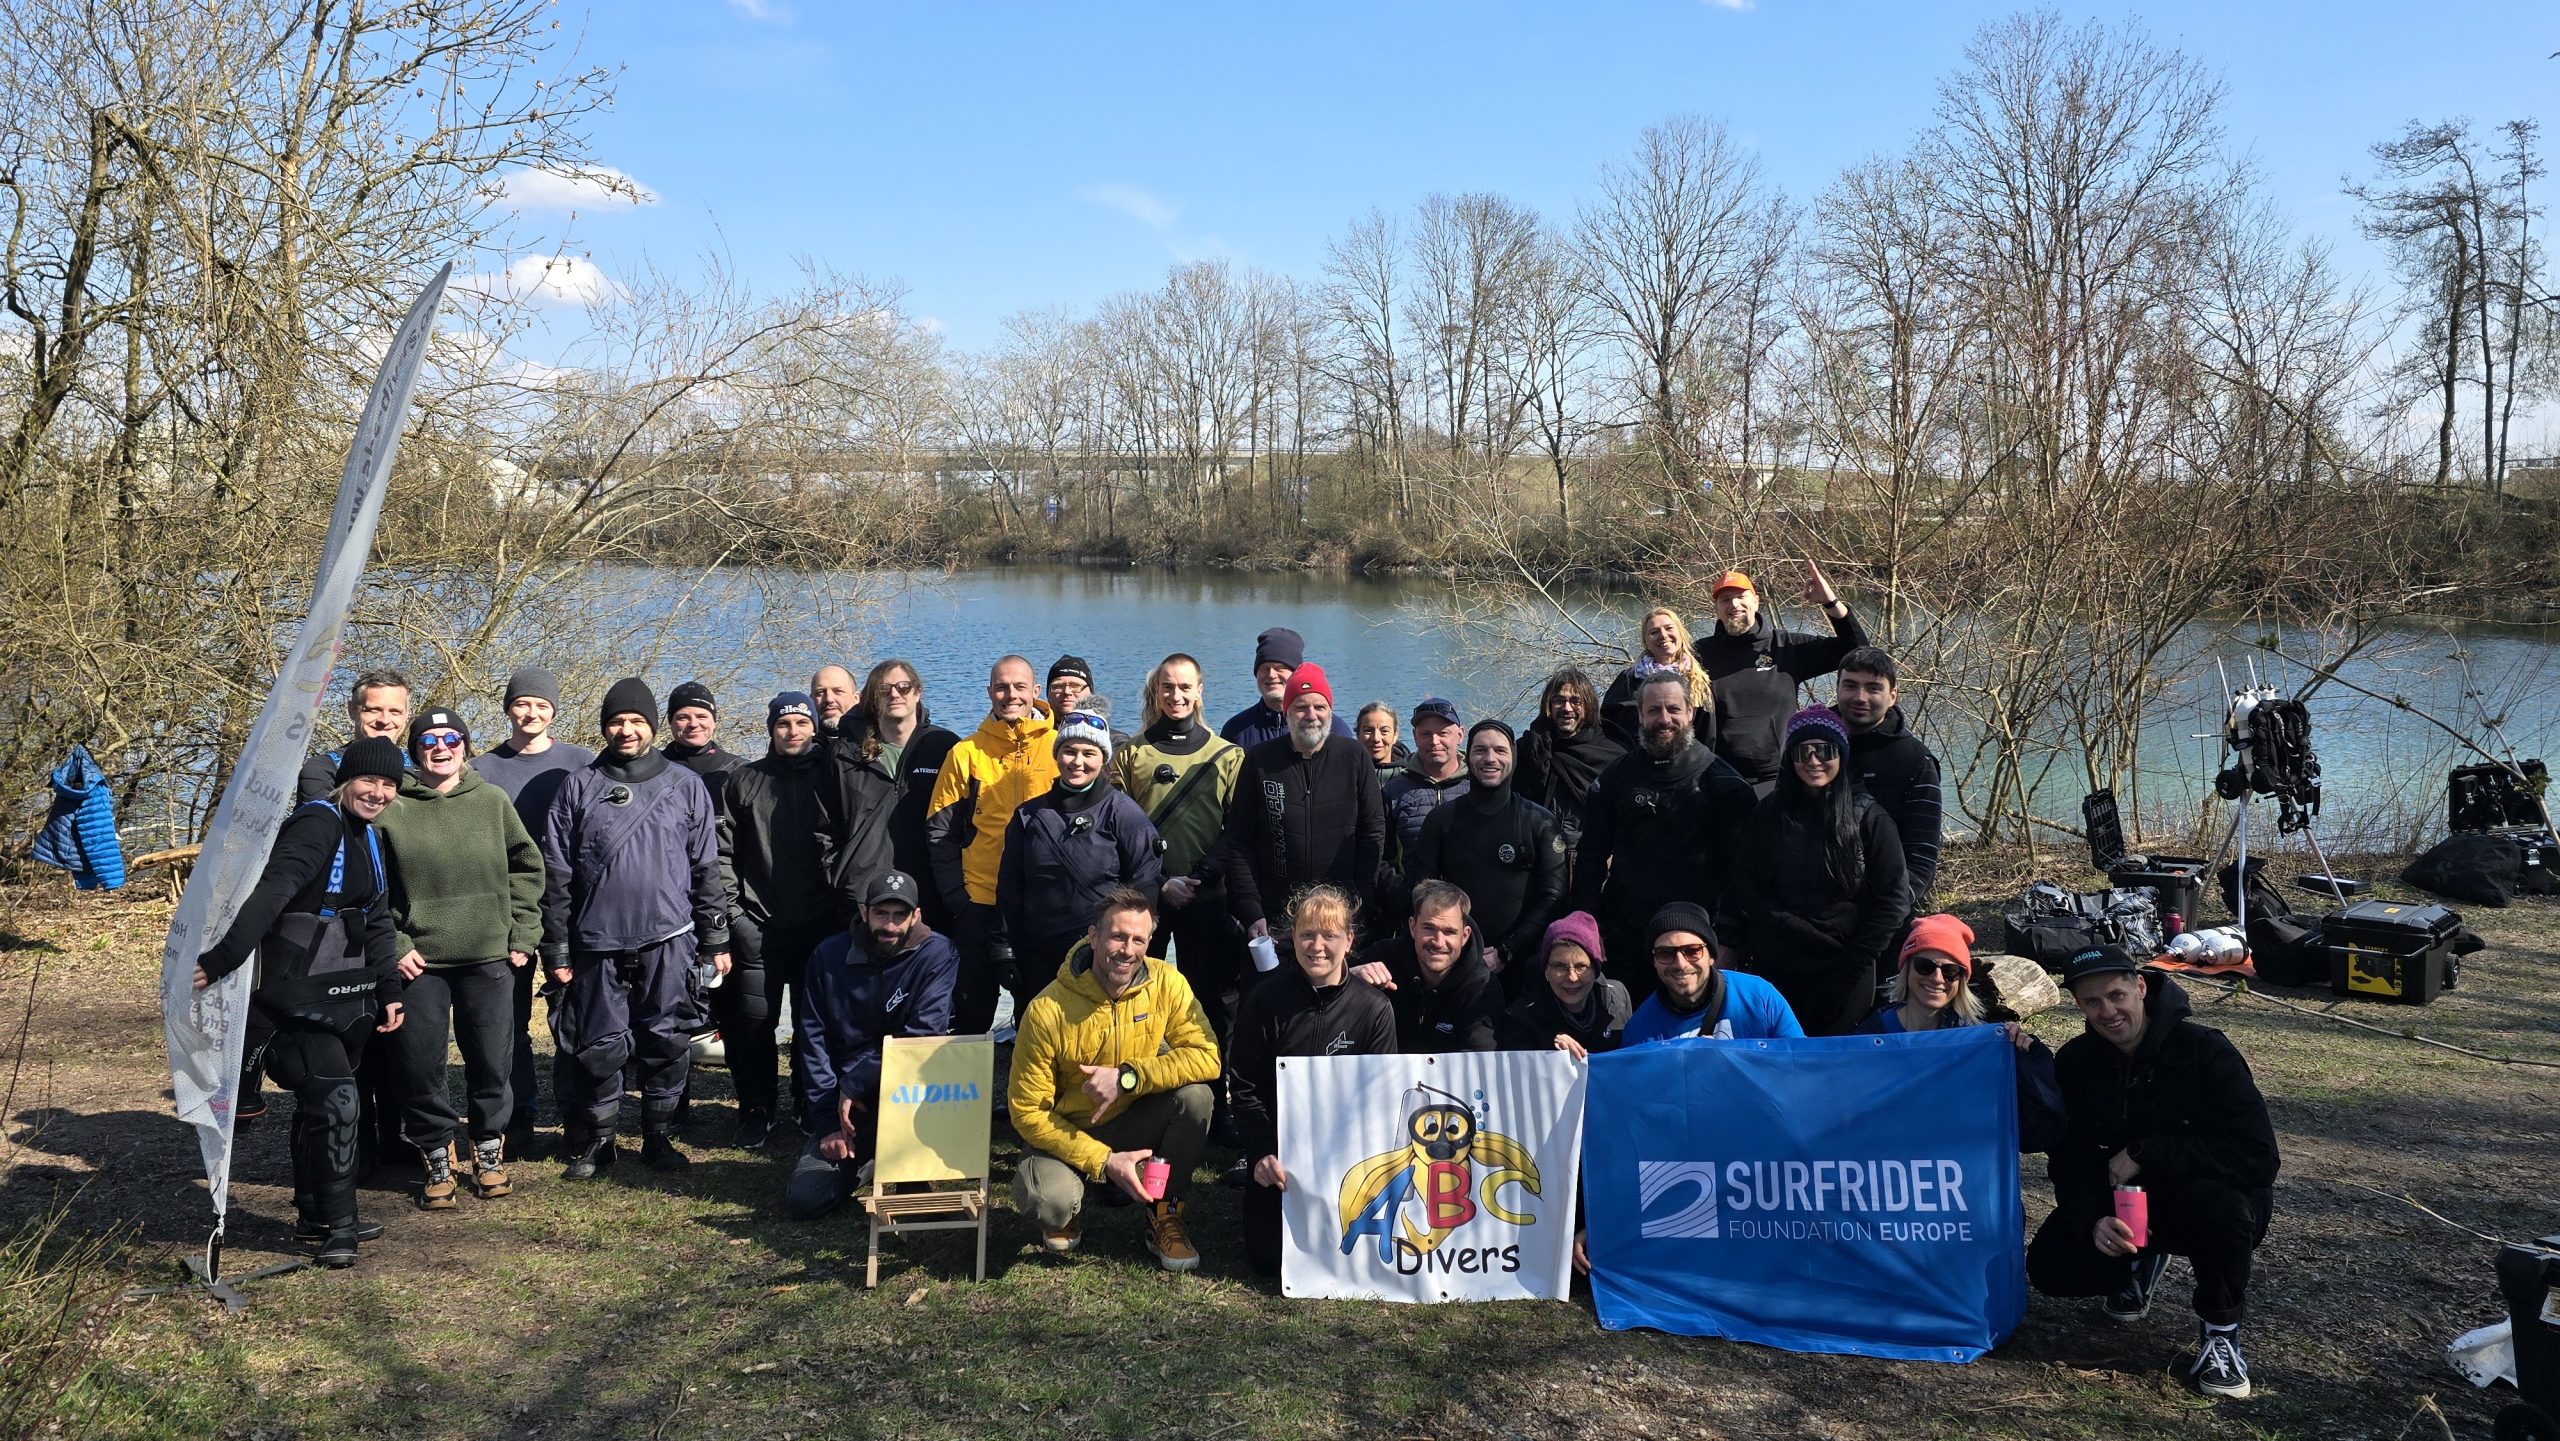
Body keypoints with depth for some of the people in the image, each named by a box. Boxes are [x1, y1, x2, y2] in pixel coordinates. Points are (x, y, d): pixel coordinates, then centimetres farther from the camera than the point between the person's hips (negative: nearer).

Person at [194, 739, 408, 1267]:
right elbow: (271, 894, -28)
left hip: (346, 998, 9)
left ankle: (315, 1215, 27)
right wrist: (221, 961, -37)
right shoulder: (318, 824, -15)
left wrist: (388, 988, 15)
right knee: (335, 1102, -10)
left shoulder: (366, 836, 14)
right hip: (302, 999, -9)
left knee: (319, 1105, 16)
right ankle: (337, 1225, 0)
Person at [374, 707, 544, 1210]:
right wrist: (394, 945, -6)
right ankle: (438, 1159, 20)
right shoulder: (391, 807, -1)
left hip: (489, 958, 1)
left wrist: (522, 935, 3)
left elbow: (526, 868, 9)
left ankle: (489, 1152, 25)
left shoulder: (493, 800, 5)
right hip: (418, 961, -1)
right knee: (420, 1065, 3)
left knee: (491, 1060, 7)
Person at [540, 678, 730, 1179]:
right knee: (600, 1046, 5)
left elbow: (706, 868, 8)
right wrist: (557, 950, 3)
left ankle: (659, 1137, 19)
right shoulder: (579, 788, 5)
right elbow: (557, 874, 6)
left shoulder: (685, 786, 6)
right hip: (599, 943, 0)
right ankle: (594, 1139, 21)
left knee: (667, 1043, 4)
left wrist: (715, 940, 6)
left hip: (669, 940, 0)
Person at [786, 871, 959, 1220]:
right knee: (803, 1200, -13)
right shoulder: (829, 955, -2)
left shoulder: (938, 953, -11)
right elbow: (814, 1041, -3)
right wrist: (828, 1123, -10)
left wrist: (854, 1085, -21)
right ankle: (861, 1160, 19)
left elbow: (923, 1035, -19)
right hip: (843, 1103, 3)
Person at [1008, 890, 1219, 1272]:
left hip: (1134, 1122, 3)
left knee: (1195, 1094, -26)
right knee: (1048, 1203, -32)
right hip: (1065, 1131, -2)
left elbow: (1206, 1057, -21)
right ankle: (1066, 1212, 9)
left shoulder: (1166, 983, -14)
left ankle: (1164, 1215, -4)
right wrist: (1103, 1161, -24)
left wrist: (1128, 1076, -33)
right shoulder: (1047, 1011, -23)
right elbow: (1027, 1111, -18)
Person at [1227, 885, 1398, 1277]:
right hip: (1278, 1145, 0)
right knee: (1270, 1257, -9)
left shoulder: (1374, 1007, -7)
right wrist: (1263, 1152, -15)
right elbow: (1244, 1086, -2)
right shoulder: (1266, 999, -8)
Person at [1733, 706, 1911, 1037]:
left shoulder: (1867, 815, -2)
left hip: (1844, 972, -2)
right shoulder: (1768, 812, 5)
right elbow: (1745, 889, 4)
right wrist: (1784, 924, -10)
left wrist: (1858, 959, -8)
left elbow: (1894, 897, -2)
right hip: (1773, 969, 2)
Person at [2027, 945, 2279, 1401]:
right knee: (2050, 1267, -18)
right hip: (2124, 1203, 4)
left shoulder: (2205, 1050, -21)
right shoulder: (2074, 1061, -7)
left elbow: (2258, 1155, -28)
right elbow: (2069, 1159, -5)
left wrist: (2145, 1154, -29)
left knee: (2218, 1204, -39)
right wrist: (2092, 1221, -25)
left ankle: (2220, 1329, -11)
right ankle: (2142, 1259, 17)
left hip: (2212, 1193, -4)